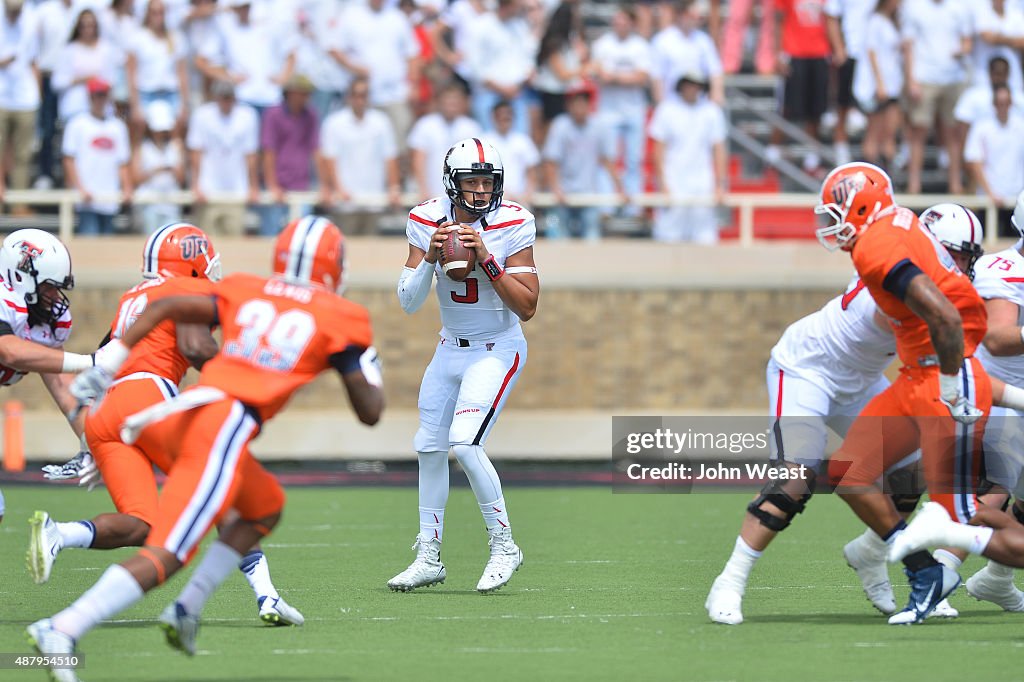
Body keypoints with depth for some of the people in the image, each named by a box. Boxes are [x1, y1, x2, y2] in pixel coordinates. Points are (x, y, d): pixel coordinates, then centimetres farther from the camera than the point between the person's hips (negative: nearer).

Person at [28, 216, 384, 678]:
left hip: (183, 415, 7)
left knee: (266, 506, 31)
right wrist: (371, 372, 30)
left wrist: (104, 368, 13)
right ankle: (62, 631, -30)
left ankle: (187, 608, 19)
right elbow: (369, 413, 9)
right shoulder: (341, 319, 9)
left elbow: (163, 308, 12)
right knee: (163, 558, -13)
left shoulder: (246, 293, 22)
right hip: (227, 430, -7)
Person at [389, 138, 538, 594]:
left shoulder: (512, 225, -16)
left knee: (464, 443, -20)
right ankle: (429, 557, 22)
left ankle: (503, 546, -5)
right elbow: (409, 303, -7)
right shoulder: (427, 222, -6)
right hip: (450, 348, 5)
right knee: (429, 447, 7)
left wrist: (486, 260, -27)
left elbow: (526, 308, -18)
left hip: (497, 349, -5)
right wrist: (430, 256, -23)